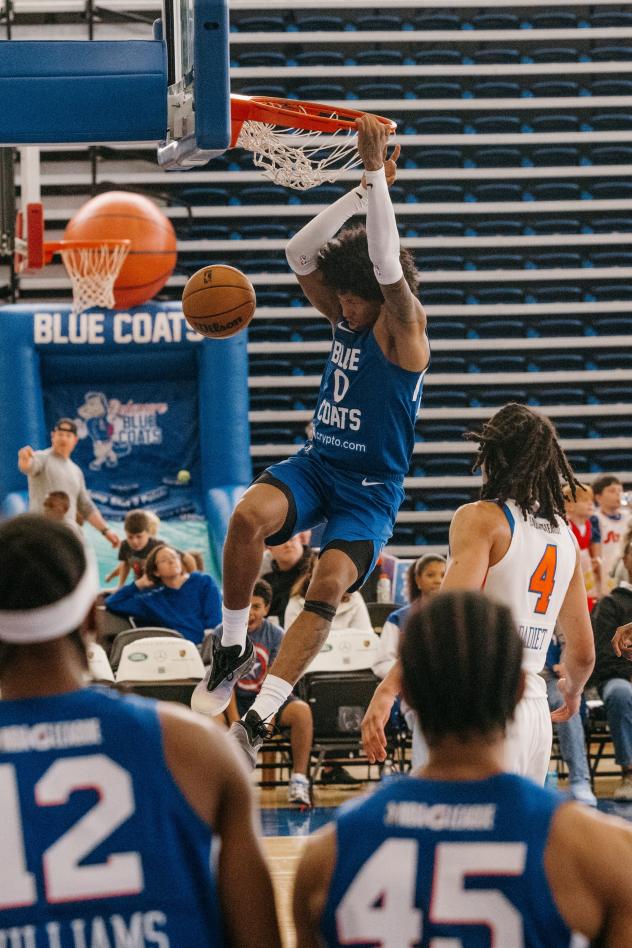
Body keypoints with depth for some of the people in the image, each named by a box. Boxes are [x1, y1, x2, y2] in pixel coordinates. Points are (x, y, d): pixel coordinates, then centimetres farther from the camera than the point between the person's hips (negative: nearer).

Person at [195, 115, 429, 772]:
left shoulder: (402, 325, -9)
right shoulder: (345, 318, 9)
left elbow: (387, 266, -26)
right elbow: (300, 254, 6)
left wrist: (378, 177, -26)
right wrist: (364, 189, -1)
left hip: (371, 487, -5)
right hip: (317, 464, 6)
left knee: (330, 582, -27)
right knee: (248, 516, -27)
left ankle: (257, 720, -31)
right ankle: (232, 649, -13)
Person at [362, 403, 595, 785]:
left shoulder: (481, 518, -5)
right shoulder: (565, 535, 16)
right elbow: (583, 652, 21)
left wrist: (388, 688, -25)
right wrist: (572, 693, 43)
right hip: (535, 708, 7)